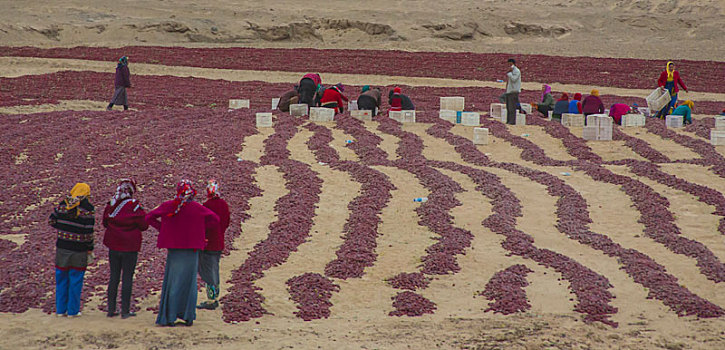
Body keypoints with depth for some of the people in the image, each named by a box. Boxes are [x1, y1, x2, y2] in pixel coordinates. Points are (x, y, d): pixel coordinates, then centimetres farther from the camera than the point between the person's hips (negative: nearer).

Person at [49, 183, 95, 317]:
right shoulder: (87, 208, -12)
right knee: (75, 280, 7)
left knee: (61, 278, 14)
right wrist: (90, 250, -4)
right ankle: (73, 310, 11)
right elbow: (88, 232, -13)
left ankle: (60, 309, 19)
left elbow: (52, 221, 6)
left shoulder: (63, 204, 0)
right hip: (79, 250, -4)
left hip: (62, 246, 4)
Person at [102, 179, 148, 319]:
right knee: (127, 278, 3)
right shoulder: (134, 206, -13)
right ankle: (125, 310, 4)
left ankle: (111, 309, 14)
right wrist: (143, 214, 9)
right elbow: (144, 225, -7)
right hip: (130, 247, -4)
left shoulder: (110, 205, 0)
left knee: (113, 277, 12)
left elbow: (105, 223, 12)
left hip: (113, 247, 4)